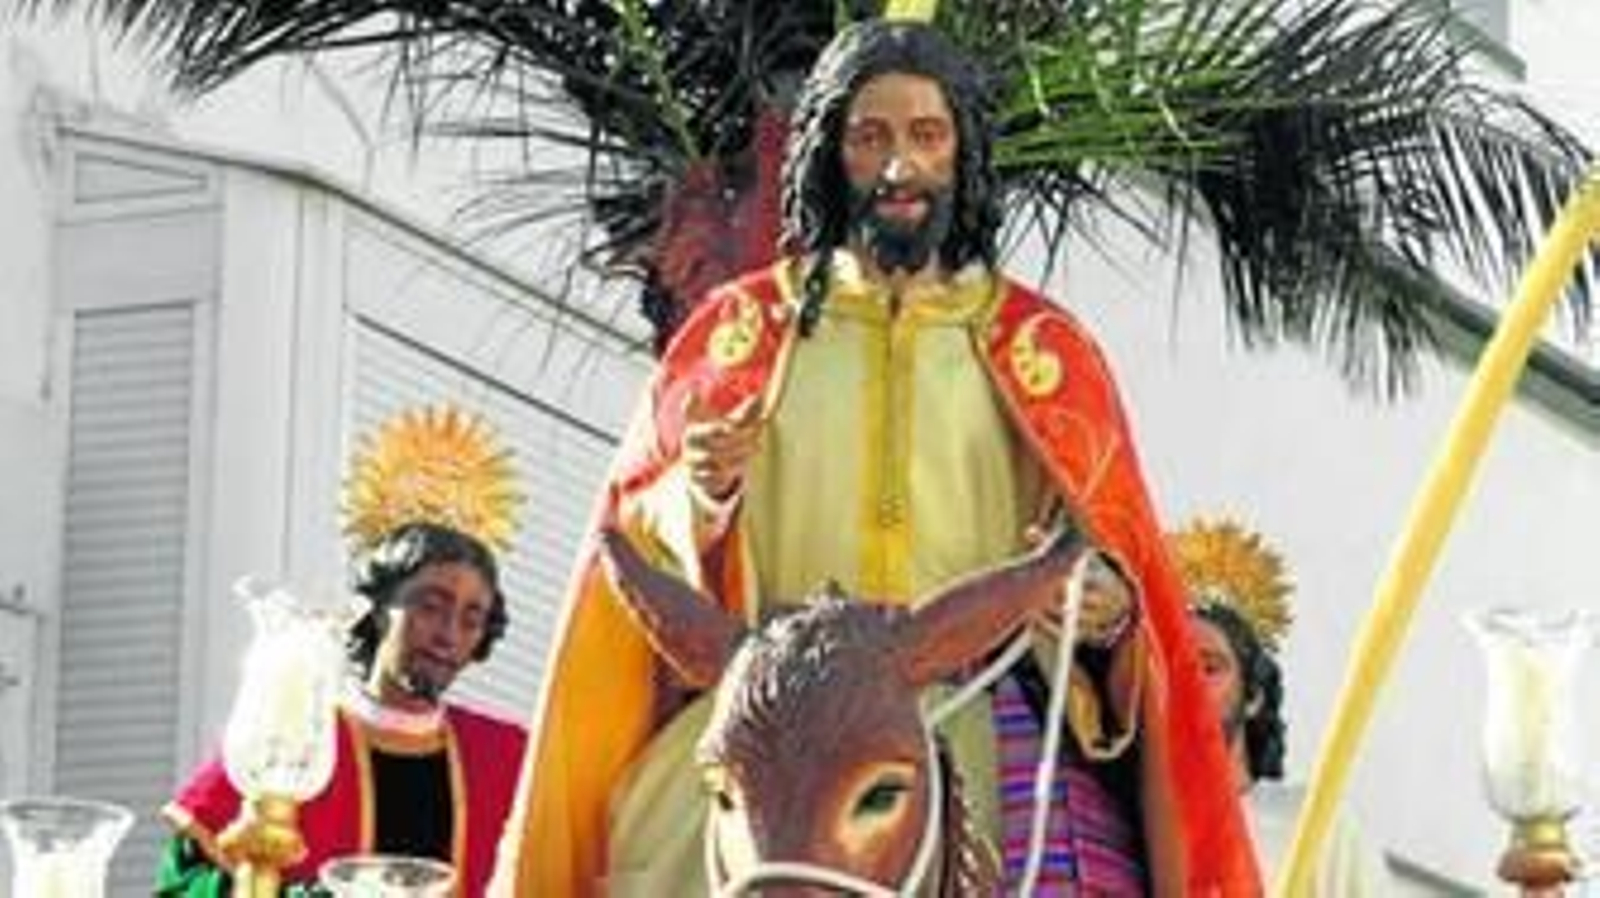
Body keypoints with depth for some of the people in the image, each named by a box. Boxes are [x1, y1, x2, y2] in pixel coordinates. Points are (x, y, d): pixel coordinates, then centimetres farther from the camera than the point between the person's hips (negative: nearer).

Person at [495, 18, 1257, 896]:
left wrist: (1107, 606, -9)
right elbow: (637, 536, 14)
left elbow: (1120, 561, 14)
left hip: (986, 715, 0)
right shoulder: (740, 332, 14)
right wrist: (698, 495, -7)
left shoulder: (1041, 350, 13)